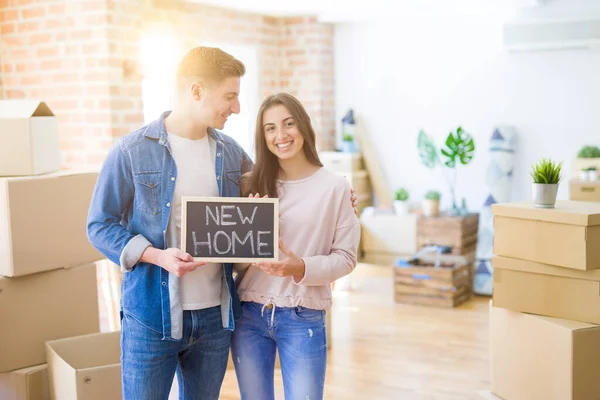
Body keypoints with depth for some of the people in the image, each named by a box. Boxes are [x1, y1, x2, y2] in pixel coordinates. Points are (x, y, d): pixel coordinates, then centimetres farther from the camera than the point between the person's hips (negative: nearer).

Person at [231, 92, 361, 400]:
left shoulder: (335, 187, -5)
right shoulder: (251, 184, 4)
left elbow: (346, 257, -4)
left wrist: (301, 267, -21)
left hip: (303, 319, -3)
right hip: (249, 315, 3)